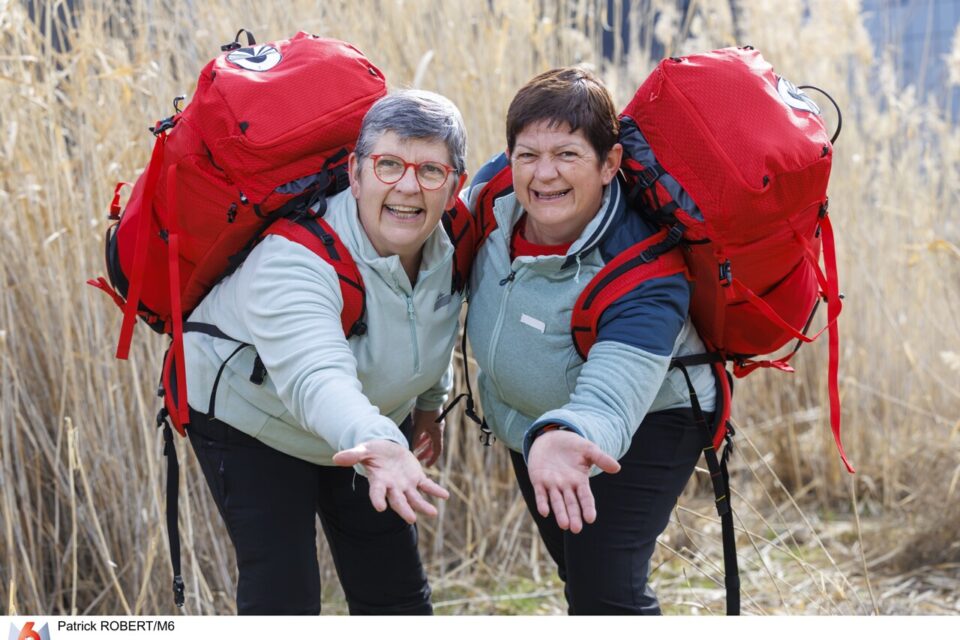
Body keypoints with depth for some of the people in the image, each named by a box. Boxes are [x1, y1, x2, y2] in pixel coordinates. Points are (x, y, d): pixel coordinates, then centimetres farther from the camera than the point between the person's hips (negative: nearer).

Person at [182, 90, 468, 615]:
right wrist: (378, 446, -72)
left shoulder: (448, 250, -15)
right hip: (250, 417, -6)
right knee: (281, 594, -12)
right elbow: (316, 378, -54)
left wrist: (428, 402, 19)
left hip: (375, 421, 6)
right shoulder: (293, 257, -38)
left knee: (396, 592, 9)